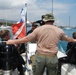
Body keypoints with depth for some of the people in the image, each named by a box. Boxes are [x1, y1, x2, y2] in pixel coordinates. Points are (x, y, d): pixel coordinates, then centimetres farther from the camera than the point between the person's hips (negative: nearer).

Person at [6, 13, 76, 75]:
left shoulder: (38, 29, -1)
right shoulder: (59, 31, 5)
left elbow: (27, 38, 1)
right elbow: (67, 38, 22)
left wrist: (13, 41, 12)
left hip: (40, 56, -1)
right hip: (52, 58, 1)